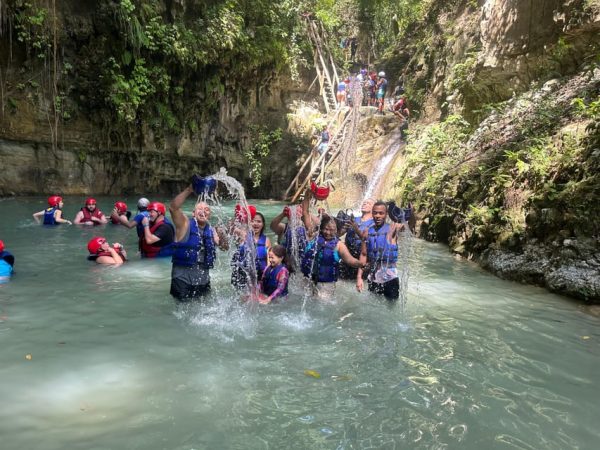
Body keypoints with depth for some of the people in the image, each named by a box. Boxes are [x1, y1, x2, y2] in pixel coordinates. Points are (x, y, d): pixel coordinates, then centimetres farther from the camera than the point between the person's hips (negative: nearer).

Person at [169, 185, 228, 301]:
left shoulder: (211, 231, 7)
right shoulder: (185, 225, -7)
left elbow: (224, 247, 7)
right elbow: (173, 207, -23)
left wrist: (222, 236, -15)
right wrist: (189, 190, -30)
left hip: (203, 279, 5)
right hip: (182, 279, -5)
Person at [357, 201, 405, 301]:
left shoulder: (393, 228, -5)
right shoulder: (368, 231, 4)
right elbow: (364, 255, 6)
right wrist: (359, 276, 1)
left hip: (390, 276, -3)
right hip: (372, 277, 3)